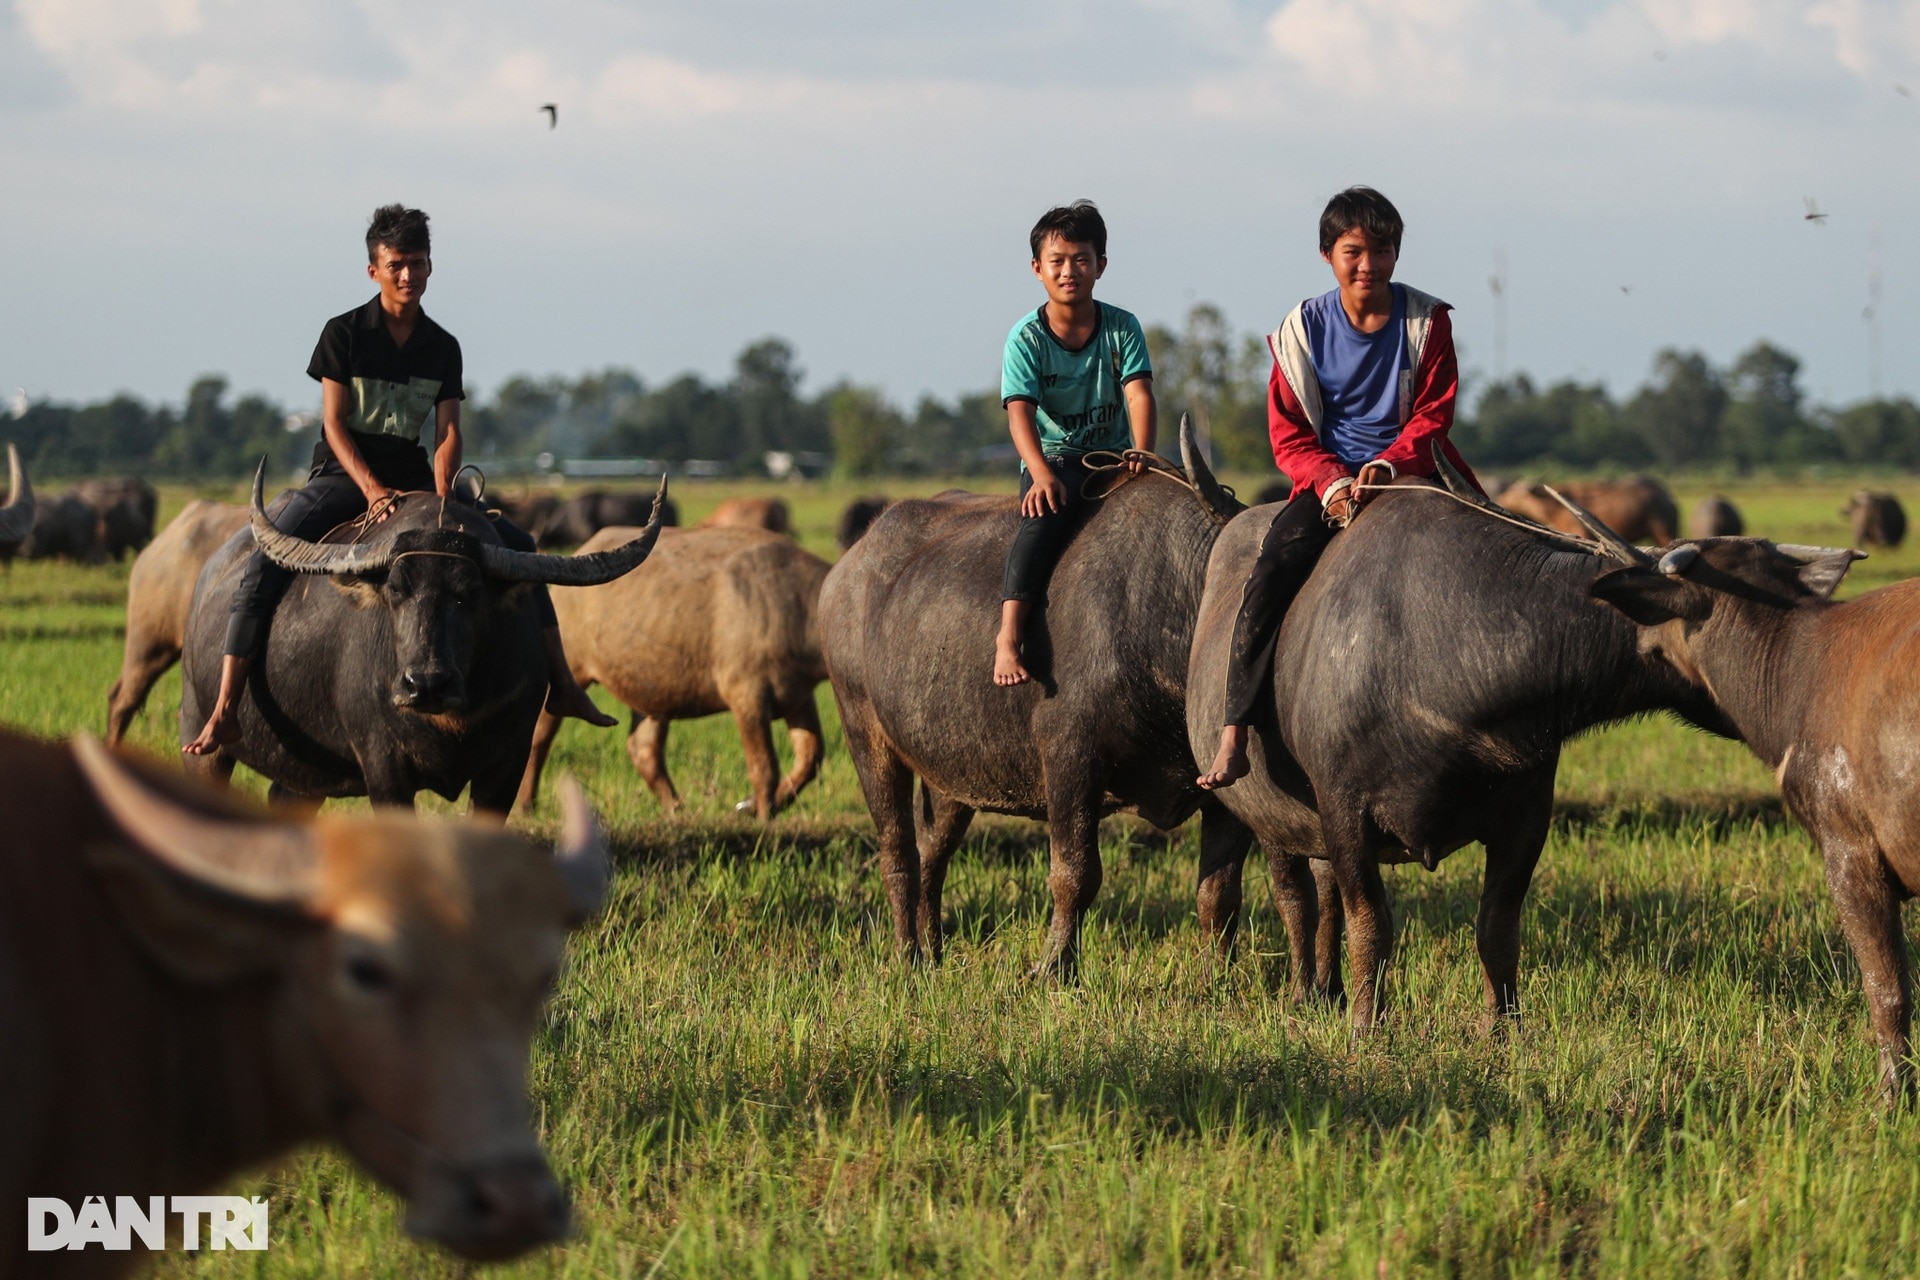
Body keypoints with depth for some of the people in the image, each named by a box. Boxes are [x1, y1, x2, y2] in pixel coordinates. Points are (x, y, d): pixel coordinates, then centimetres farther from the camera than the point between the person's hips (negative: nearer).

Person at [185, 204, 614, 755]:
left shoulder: (442, 348, 5)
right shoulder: (344, 334, -6)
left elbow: (447, 432, -1)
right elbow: (334, 422, -11)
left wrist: (442, 497, -19)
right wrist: (371, 489, -25)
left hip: (412, 477, 4)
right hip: (341, 475, -4)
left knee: (515, 545, -4)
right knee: (264, 564, -27)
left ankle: (562, 685, 4)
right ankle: (223, 713, -28)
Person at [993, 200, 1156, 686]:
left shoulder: (1122, 328, 1)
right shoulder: (1026, 339, -6)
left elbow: (1138, 394, -10)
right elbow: (1020, 413, -17)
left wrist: (1141, 454, -29)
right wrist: (1043, 475, -33)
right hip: (1052, 460, -4)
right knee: (1046, 514, -32)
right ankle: (1008, 636, -41)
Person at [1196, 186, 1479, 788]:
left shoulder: (1426, 321, 1)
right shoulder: (1302, 330, 1)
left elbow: (1432, 418, -1)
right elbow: (1289, 436, 2)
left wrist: (1385, 466, -20)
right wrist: (1332, 483, -18)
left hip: (1404, 472, 1)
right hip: (1324, 479, -1)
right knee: (1271, 573, -24)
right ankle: (1233, 741, -29)